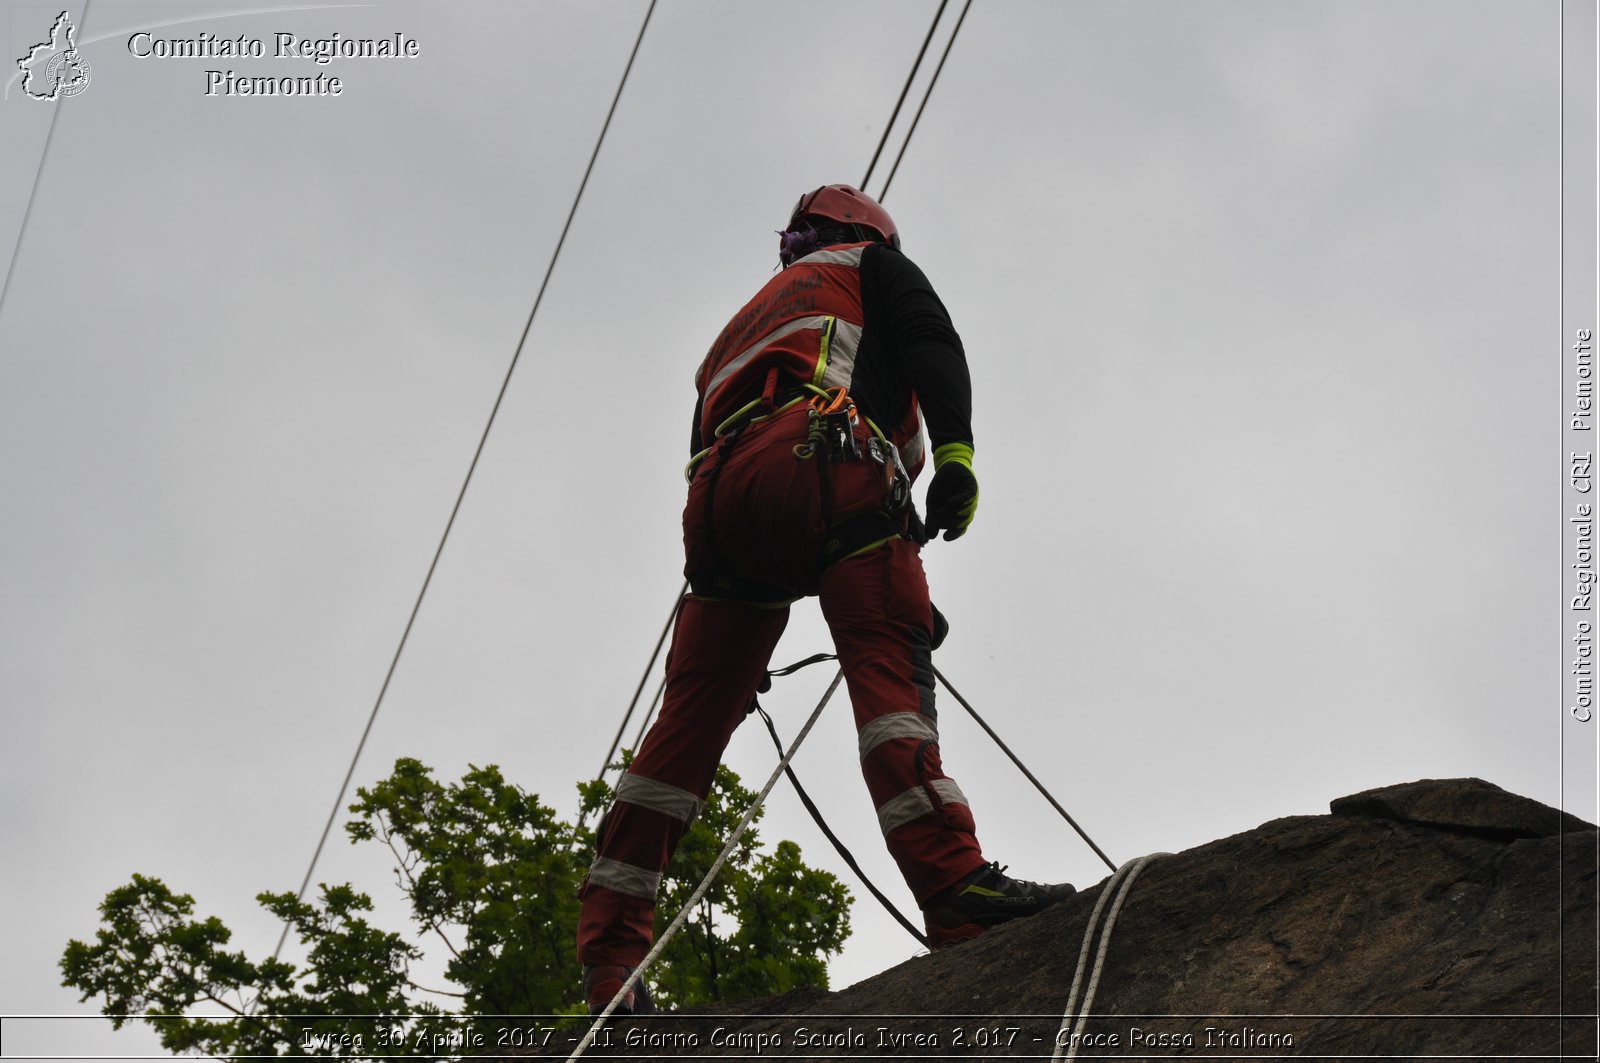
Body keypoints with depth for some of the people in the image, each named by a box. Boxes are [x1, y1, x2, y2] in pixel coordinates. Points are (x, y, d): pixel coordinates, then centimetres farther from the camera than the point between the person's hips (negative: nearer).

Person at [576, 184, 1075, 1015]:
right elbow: (930, 342, 7)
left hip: (717, 494, 6)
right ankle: (953, 886, -37)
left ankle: (609, 958, 0)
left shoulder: (741, 323, 44)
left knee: (692, 716, 5)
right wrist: (955, 450, -9)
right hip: (823, 456, -5)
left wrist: (738, 644, 32)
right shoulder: (871, 261, 30)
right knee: (887, 662, -19)